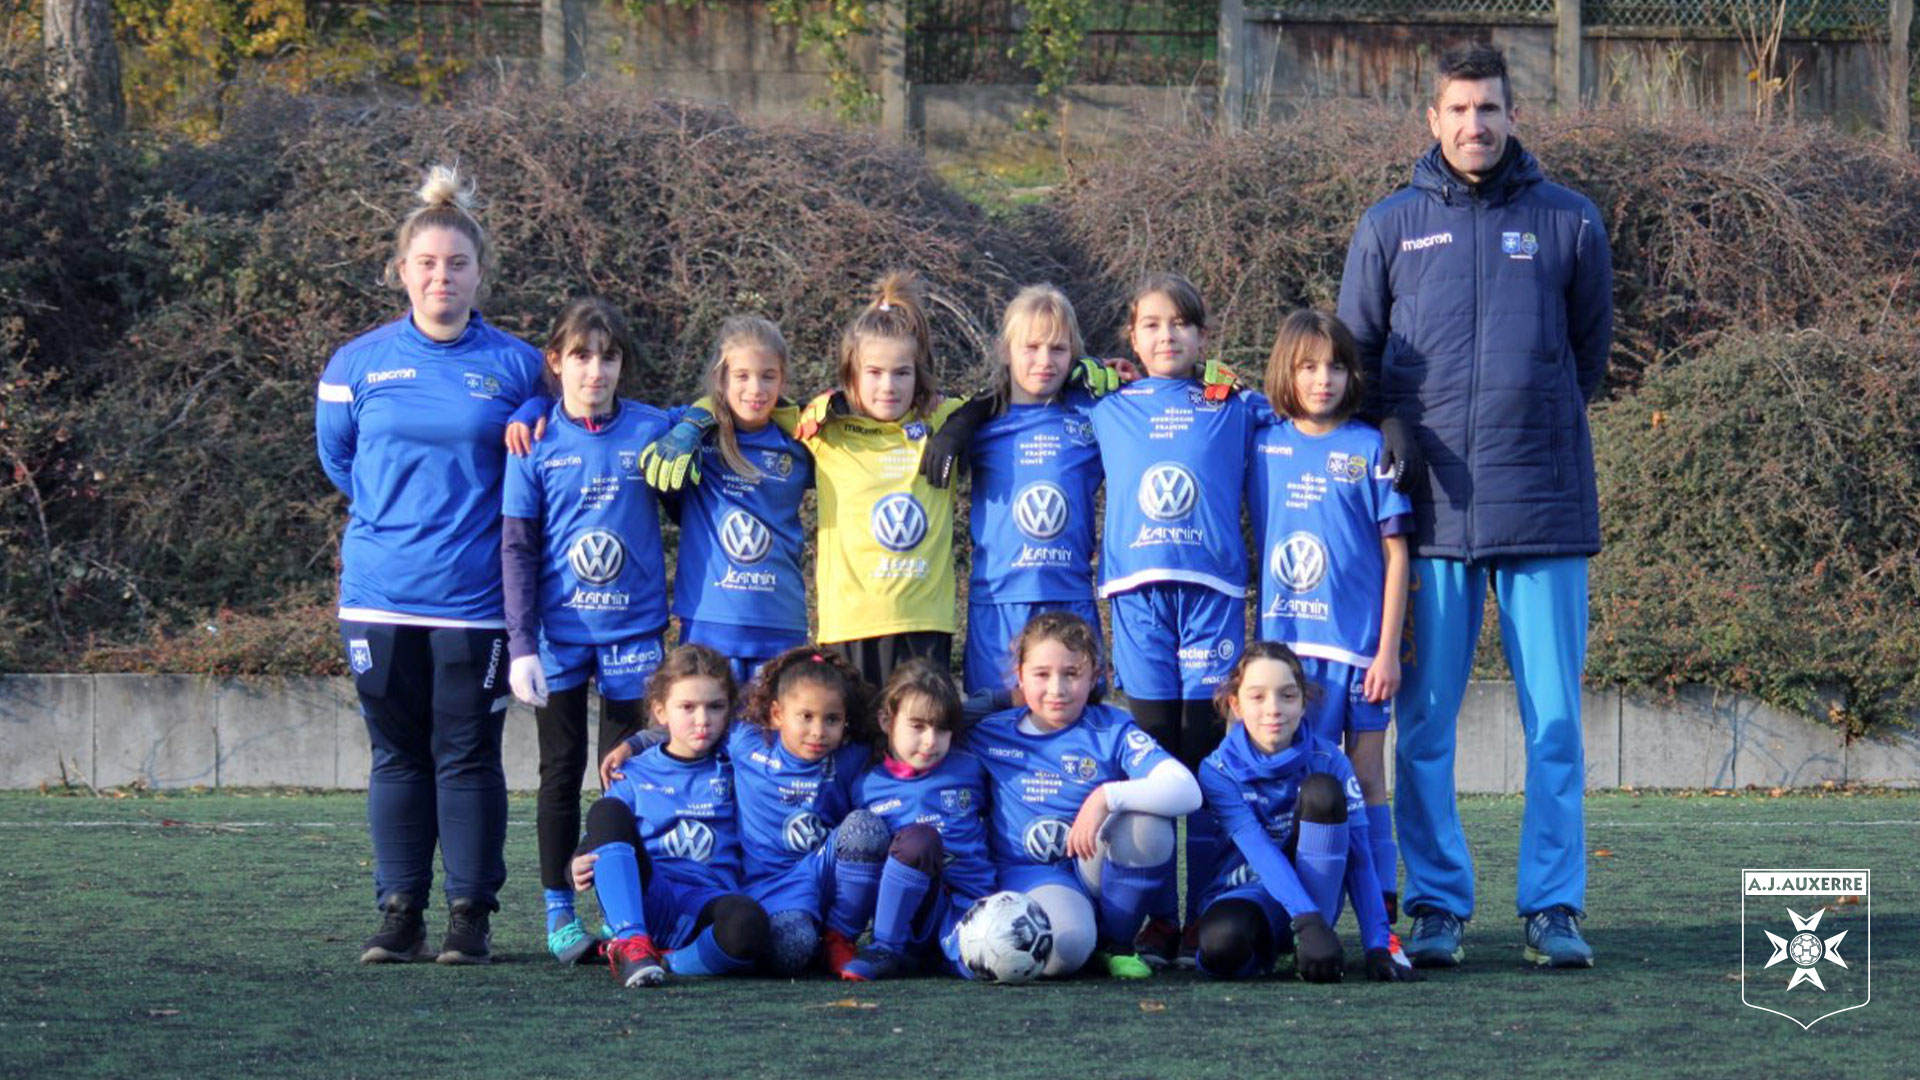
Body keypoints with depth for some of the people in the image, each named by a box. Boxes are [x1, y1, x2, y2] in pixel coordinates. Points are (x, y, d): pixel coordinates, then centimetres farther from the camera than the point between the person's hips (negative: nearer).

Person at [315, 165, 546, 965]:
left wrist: (472, 507, 4)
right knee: (397, 755, 7)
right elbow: (337, 457, 18)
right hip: (379, 594, 2)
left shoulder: (515, 367, 0)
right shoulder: (359, 363, 4)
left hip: (473, 596, -2)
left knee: (469, 755, 1)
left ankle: (471, 915, 8)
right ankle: (399, 913, 13)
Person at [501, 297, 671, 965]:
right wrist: (521, 646, -7)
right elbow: (516, 550, -1)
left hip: (634, 629, 0)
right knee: (561, 773, 6)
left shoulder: (653, 431, -1)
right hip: (558, 632, 0)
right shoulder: (536, 443, -2)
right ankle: (559, 912, 12)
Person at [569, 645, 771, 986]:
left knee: (749, 926, -39)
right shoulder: (634, 775, 15)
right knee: (608, 810, -24)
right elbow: (594, 844, 14)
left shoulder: (732, 767, 17)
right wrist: (578, 867, -11)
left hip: (709, 902, -1)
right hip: (641, 902, 1)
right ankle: (631, 943, -32)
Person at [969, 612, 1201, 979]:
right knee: (1065, 948, -37)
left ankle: (1117, 943, -6)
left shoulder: (1112, 730, -3)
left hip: (1095, 870, 2)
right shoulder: (991, 735, 3)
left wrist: (1108, 797, -31)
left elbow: (1187, 792, -17)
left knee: (1147, 823, -30)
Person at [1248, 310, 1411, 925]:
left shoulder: (1369, 448, 0)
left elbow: (1395, 554, -1)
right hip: (1285, 643, 2)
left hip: (1358, 643, -2)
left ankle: (1380, 918, 2)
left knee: (1365, 776, 1)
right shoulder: (1263, 443, 7)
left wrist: (1389, 648, -5)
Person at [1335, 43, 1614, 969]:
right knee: (1424, 724, 1)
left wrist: (1538, 430, 12)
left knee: (1554, 722, 0)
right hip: (1430, 510, 1)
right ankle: (1435, 904, 8)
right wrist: (1396, 439, 3)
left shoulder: (1568, 223, 7)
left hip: (1544, 508, 0)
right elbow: (1353, 359, 14)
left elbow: (1589, 347, 17)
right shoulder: (1390, 227, 8)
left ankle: (1554, 907, 5)